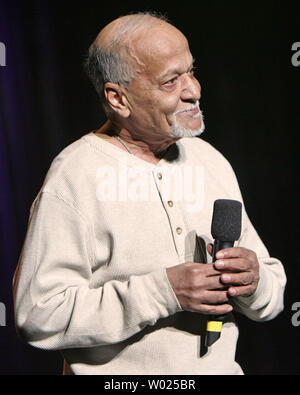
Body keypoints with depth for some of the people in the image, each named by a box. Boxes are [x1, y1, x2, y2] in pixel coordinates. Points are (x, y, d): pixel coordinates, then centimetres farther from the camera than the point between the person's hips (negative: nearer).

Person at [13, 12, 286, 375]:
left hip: (221, 366, 4)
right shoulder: (74, 176, -11)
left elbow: (273, 296, 10)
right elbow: (38, 314, -17)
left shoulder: (212, 162, 6)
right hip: (119, 375, -4)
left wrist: (254, 279, -12)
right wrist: (163, 291, -20)